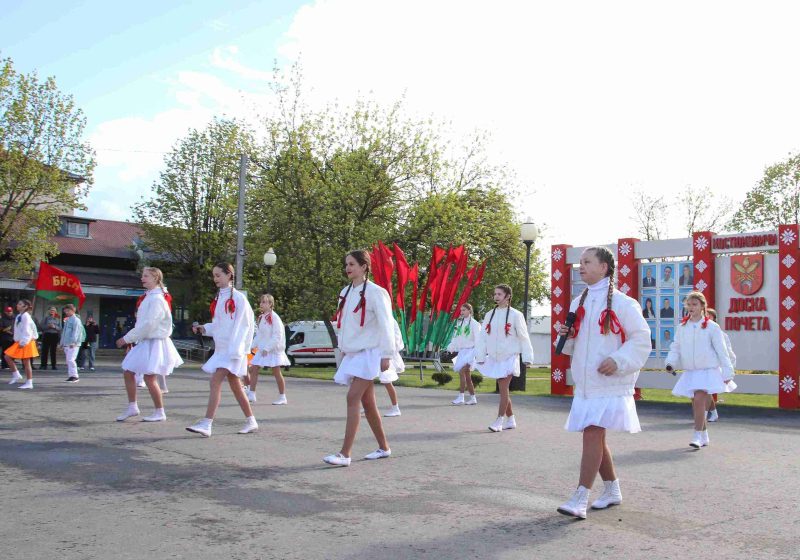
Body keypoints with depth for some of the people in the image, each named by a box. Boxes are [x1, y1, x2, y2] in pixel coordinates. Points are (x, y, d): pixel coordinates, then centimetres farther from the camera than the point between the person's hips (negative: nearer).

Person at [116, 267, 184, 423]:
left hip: (155, 343, -10)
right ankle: (132, 407, 20)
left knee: (149, 377, -8)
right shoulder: (147, 297, 14)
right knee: (128, 372, 9)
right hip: (144, 342, 10)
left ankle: (159, 413, 5)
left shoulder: (157, 299, -16)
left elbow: (148, 324, -22)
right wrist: (130, 338, 6)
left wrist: (127, 338, -17)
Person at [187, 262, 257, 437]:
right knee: (235, 386, 13)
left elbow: (245, 324, -12)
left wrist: (236, 349, -18)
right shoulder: (218, 298, 14)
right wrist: (204, 328, 3)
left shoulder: (239, 298, -8)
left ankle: (206, 424, -19)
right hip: (221, 348, 8)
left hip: (233, 349, -8)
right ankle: (251, 422, 24)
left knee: (215, 381, -17)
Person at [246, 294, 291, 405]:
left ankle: (282, 397, 8)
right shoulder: (261, 318, 10)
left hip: (273, 349, -8)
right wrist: (252, 345, 4)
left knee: (276, 373, -2)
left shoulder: (274, 317, -14)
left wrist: (267, 348, -22)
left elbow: (278, 336, -18)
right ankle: (251, 395, 7)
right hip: (262, 349, 8)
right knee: (253, 369, 2)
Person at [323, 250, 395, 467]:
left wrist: (386, 355, -15)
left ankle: (345, 454, -15)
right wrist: (343, 349, 15)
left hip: (369, 353, -8)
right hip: (352, 353, 8)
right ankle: (384, 448, 24)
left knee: (353, 399, -15)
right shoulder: (346, 292, 11)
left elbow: (385, 325, -12)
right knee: (367, 402, 11)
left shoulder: (374, 292, -11)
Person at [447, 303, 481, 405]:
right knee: (467, 376, 9)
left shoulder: (474, 324, -7)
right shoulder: (460, 323, 14)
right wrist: (450, 348, 4)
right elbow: (456, 337, 15)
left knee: (462, 372, -18)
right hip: (462, 351, 7)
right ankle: (473, 398, 17)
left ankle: (461, 397, -17)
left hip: (470, 351, -7)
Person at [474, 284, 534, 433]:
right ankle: (510, 420, 23)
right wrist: (480, 357, 2)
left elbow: (523, 337, -5)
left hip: (509, 357, -5)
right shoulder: (489, 315, 8)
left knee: (503, 388, -12)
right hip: (494, 358, 5)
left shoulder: (515, 315, -5)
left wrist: (527, 357, -8)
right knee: (503, 389, 11)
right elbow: (483, 337, 7)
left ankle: (499, 421, -8)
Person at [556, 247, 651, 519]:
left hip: (610, 383, -7)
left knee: (592, 435, -15)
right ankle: (612, 490, 31)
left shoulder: (622, 303, -8)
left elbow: (641, 338, -8)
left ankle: (580, 499, -13)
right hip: (585, 383, 7)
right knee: (595, 438, 14)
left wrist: (618, 361, -20)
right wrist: (566, 336, 0)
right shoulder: (578, 303, 13)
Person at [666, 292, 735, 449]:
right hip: (690, 372, 5)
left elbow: (721, 351, -4)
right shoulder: (682, 327, 7)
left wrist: (727, 373, -5)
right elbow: (675, 347, 10)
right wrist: (671, 363, -8)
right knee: (696, 403, 9)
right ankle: (704, 436, 24)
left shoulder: (711, 326, -5)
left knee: (699, 399, -19)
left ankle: (698, 436, -13)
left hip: (708, 370, -5)